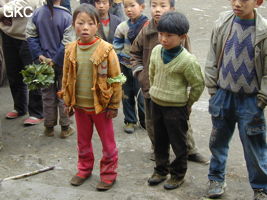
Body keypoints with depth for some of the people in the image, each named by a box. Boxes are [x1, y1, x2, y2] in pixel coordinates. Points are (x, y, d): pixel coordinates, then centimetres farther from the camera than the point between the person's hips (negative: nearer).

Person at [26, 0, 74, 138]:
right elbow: (66, 44, -20)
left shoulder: (37, 13, -8)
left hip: (44, 61, 3)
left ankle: (49, 127, 25)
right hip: (62, 63, -3)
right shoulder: (66, 16, -18)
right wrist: (55, 61, -13)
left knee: (47, 95, 15)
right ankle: (65, 128, 19)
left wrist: (39, 55, -6)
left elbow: (30, 35, -7)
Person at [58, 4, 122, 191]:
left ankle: (108, 173, 26)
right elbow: (67, 77, 7)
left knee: (108, 142, 10)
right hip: (80, 105, 4)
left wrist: (114, 105, -9)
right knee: (83, 141, 20)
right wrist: (68, 101, 8)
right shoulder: (71, 50, -3)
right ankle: (84, 169, 39)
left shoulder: (106, 49, -16)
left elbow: (115, 79, -11)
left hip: (101, 105, -4)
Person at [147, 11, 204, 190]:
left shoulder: (187, 60, -22)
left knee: (178, 142, 10)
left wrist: (187, 104, -1)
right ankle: (161, 170, 36)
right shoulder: (156, 51, -4)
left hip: (176, 108, -6)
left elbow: (198, 85, -11)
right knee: (160, 140, 19)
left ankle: (178, 174, 27)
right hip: (156, 104, 6)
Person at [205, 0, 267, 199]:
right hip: (223, 95, 3)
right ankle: (216, 178, 36)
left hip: (250, 100, -3)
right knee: (218, 140, 16)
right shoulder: (222, 23, -4)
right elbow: (212, 58, 5)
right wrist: (212, 89, 4)